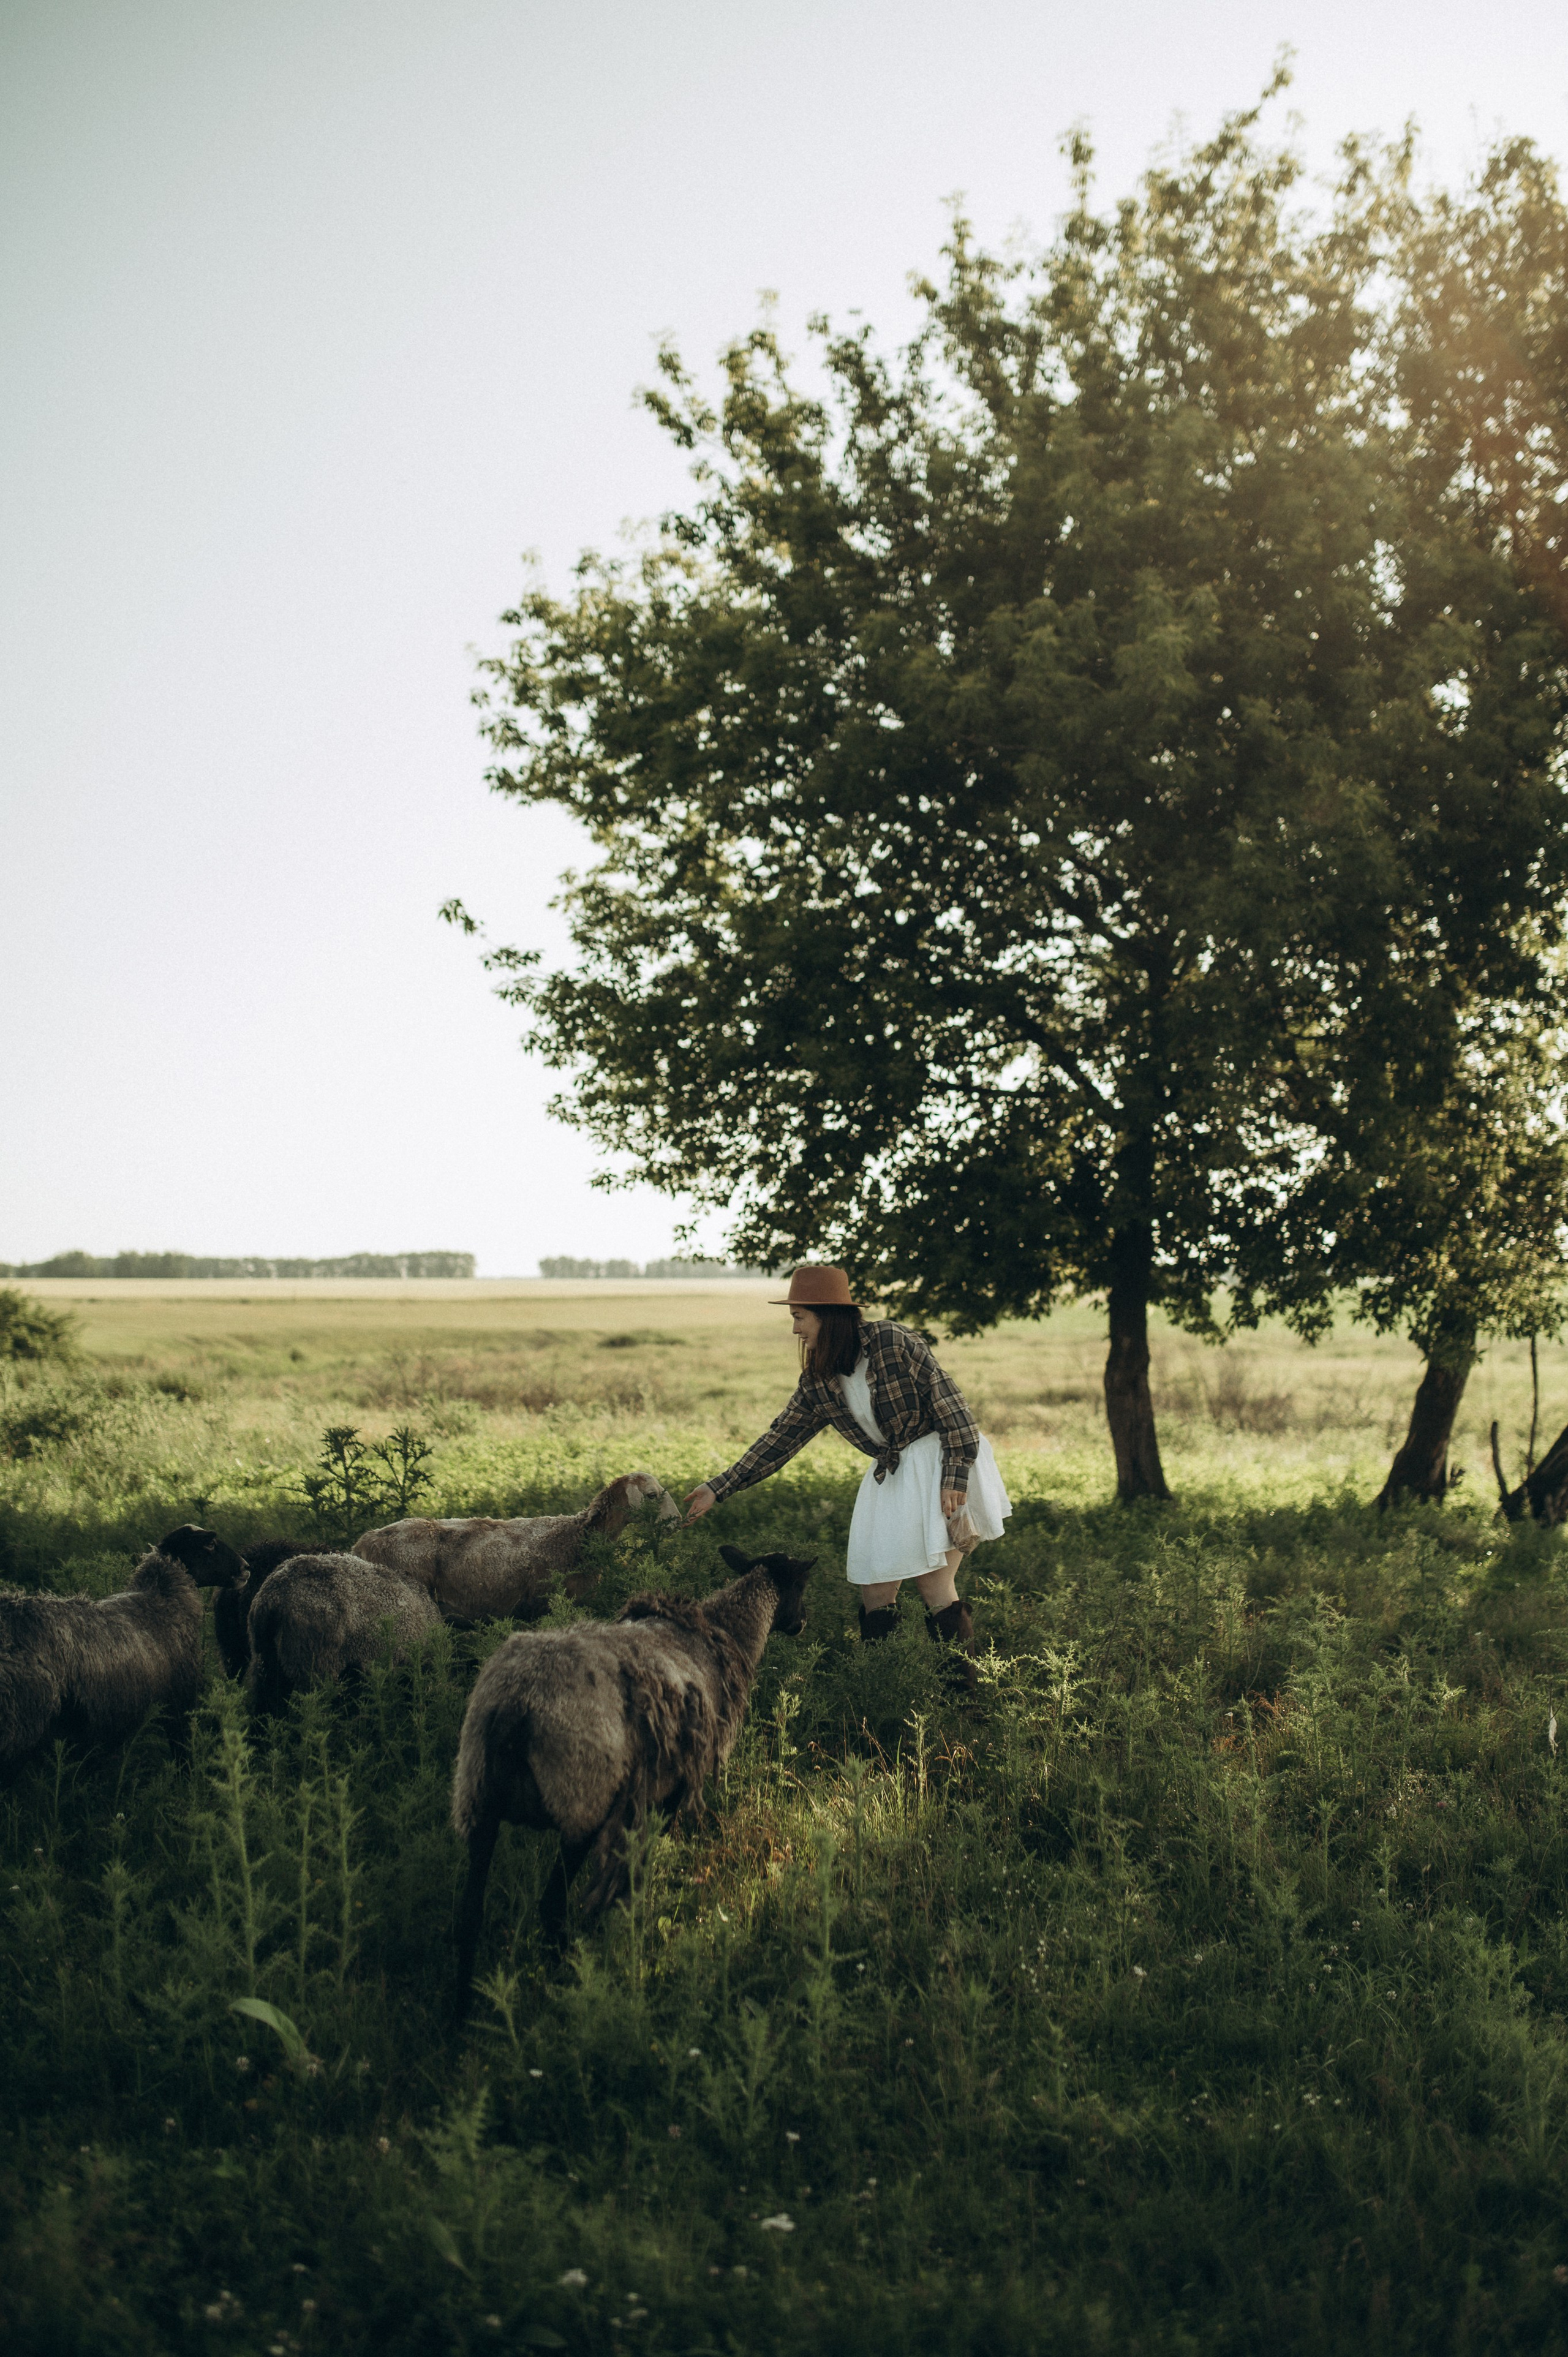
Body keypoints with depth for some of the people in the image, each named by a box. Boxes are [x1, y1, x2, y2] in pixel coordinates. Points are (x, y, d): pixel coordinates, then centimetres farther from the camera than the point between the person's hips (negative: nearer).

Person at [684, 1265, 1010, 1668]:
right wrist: (720, 1489, 10)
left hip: (941, 1464, -7)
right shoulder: (818, 1381, 5)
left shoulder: (891, 1342, -16)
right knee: (874, 1591, 4)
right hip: (890, 1479, 7)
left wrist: (955, 1478, -20)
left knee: (935, 1587, -10)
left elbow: (947, 1401, -16)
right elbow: (781, 1438, 12)